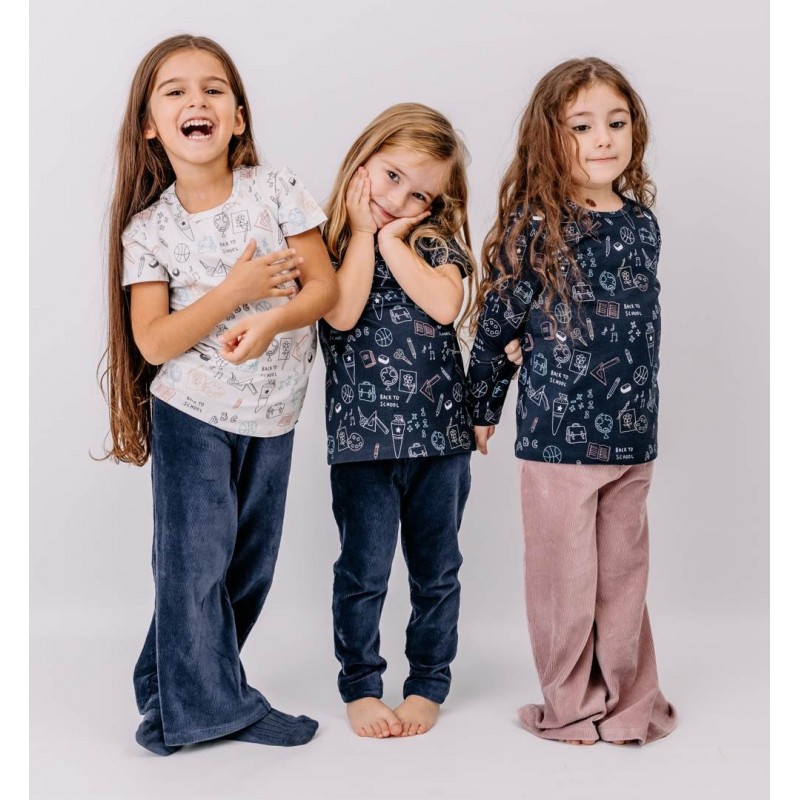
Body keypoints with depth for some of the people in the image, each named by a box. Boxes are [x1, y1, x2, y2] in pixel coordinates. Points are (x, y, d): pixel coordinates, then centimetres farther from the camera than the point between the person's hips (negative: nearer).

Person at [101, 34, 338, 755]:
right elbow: (153, 342, -15)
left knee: (249, 567, 12)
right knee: (197, 561, 1)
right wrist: (238, 288, -23)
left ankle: (171, 690, 31)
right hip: (192, 414, -2)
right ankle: (212, 704, 20)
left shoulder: (276, 190, -5)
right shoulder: (147, 228, -8)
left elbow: (326, 286, -6)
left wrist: (269, 321, -25)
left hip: (272, 414, 3)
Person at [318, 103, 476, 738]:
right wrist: (363, 234, -9)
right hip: (362, 435, -1)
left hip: (440, 430, 2)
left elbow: (445, 305, -14)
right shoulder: (333, 242, 1)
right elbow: (342, 313, -16)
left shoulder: (436, 240, 4)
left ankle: (428, 684, 27)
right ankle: (360, 686, 24)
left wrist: (393, 238, -9)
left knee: (436, 569, 12)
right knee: (364, 570, 6)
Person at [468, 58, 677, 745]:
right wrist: (482, 410, 5)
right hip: (557, 434, -4)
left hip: (633, 435, 4)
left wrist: (634, 403, 12)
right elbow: (495, 324, -3)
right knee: (565, 578, 9)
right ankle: (571, 708, 24)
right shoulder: (536, 231, -9)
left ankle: (631, 703, 28)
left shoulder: (642, 223, 5)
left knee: (625, 573, 14)